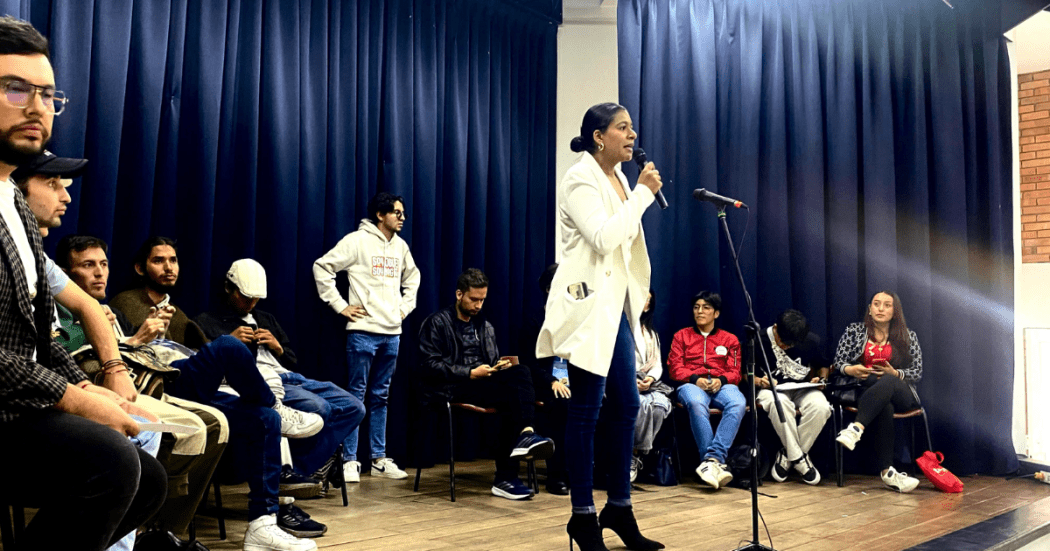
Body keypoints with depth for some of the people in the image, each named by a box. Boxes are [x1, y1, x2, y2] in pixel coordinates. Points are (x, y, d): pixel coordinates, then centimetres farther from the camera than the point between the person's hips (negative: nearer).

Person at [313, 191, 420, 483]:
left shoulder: (400, 246, 12)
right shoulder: (357, 241, -8)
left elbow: (412, 276, 29)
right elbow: (322, 267, -10)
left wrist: (406, 306, 16)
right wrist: (340, 305, -11)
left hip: (392, 332, 6)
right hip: (363, 330, -6)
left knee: (380, 397, 12)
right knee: (356, 395, -1)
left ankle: (379, 460, 18)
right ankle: (350, 461, 6)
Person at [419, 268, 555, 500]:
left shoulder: (485, 327, 25)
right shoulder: (436, 323, 5)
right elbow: (430, 365, -6)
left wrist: (500, 366, -1)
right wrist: (470, 374, -15)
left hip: (484, 385, 6)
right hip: (450, 389, -6)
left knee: (520, 372, -28)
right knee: (512, 390, -30)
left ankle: (525, 433, -37)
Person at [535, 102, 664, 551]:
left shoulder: (619, 178, 15)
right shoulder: (580, 180, -10)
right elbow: (604, 237, -22)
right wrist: (642, 193, -14)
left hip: (616, 306, 9)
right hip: (588, 304, -9)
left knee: (626, 405, 9)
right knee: (586, 410, -3)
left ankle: (619, 509, 20)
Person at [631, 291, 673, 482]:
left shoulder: (651, 333, 28)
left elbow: (657, 364, 19)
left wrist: (651, 379, -4)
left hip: (648, 383, 5)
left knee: (661, 404, -29)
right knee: (642, 403, -35)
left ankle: (636, 457, -23)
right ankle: (633, 456, -24)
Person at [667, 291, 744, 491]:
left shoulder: (730, 339, 24)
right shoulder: (682, 336, 22)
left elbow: (735, 372, 13)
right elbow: (675, 367, 9)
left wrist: (721, 380, -10)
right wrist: (695, 379, -10)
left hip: (721, 385, 1)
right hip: (692, 384, -1)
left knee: (738, 402, -37)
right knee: (696, 403, -40)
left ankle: (712, 458, -44)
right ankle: (718, 463, -40)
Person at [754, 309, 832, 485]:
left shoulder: (812, 341, -1)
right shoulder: (760, 340, -8)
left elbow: (822, 365, 19)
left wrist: (821, 378, -3)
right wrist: (759, 381, -18)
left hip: (803, 390, 3)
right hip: (772, 389, -3)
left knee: (821, 407, -33)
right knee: (779, 403, -41)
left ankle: (788, 455, -14)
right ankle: (798, 458, -21)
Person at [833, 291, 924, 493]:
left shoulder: (908, 337, 14)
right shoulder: (854, 331, 15)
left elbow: (917, 372, 7)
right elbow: (838, 361, 9)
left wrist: (894, 374, -14)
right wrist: (850, 370, -15)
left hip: (900, 394, 0)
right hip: (865, 391, 0)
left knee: (887, 383, -39)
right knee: (884, 408, -38)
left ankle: (856, 429, -56)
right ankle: (887, 472, -45)